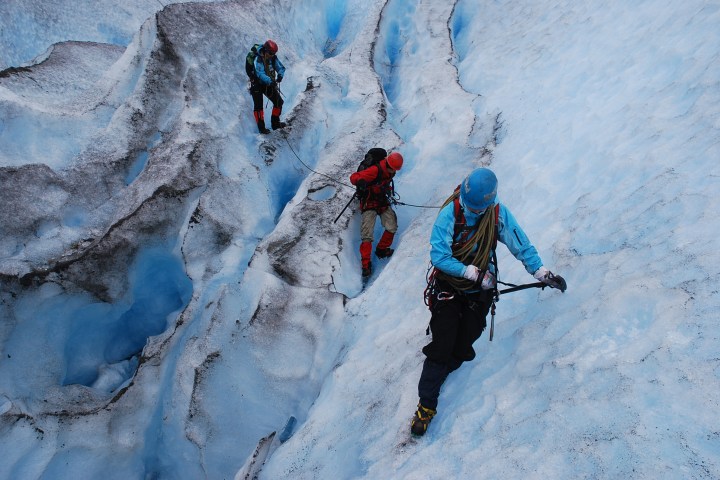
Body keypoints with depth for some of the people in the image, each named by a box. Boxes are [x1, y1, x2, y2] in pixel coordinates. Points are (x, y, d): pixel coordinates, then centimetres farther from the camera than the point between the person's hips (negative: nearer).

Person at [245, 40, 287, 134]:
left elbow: (281, 67, -7)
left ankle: (275, 123, 18)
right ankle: (261, 127, 2)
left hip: (269, 84, 6)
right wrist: (270, 81, -51)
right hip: (257, 85, -6)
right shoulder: (257, 59, -25)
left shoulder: (273, 57, -7)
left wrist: (280, 75, -31)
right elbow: (260, 74, -37)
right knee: (258, 106, -8)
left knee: (279, 102, 4)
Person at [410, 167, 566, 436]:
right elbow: (438, 256, -23)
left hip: (479, 292, 3)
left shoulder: (498, 214, -10)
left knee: (462, 350, 1)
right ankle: (426, 405, 7)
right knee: (442, 346, -7)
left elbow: (521, 245, -2)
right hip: (448, 288, -2)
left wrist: (542, 273, -11)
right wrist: (474, 273, -23)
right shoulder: (449, 214, -19)